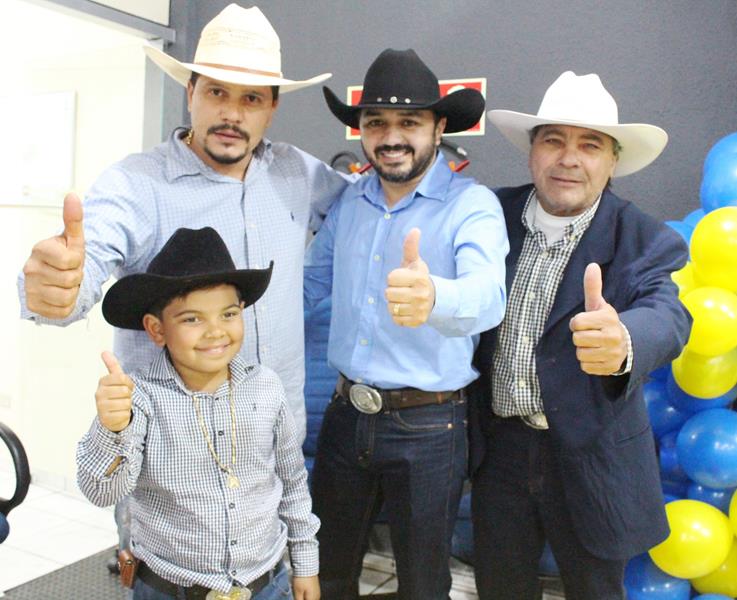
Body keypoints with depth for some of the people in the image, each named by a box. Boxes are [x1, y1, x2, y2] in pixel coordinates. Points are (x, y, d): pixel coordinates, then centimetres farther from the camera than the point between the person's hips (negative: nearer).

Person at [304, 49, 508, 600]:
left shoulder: (472, 204, -15)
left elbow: (487, 296, -34)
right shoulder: (348, 201, 3)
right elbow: (311, 283, 17)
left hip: (427, 428, -4)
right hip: (346, 414, 5)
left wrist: (432, 296, -55)